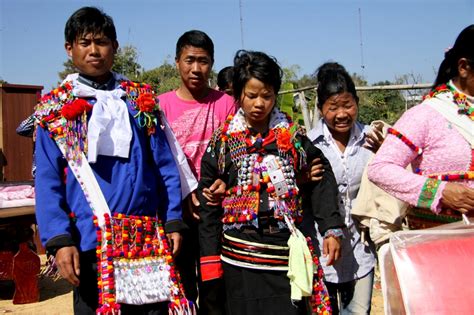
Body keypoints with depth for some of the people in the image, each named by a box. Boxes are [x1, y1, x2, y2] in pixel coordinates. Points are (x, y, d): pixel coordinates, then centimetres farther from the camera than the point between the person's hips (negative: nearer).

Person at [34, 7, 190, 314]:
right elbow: (48, 182, -2)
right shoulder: (54, 109, 3)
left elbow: (165, 165, 5)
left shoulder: (141, 99, 7)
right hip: (90, 241, -1)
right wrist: (59, 239, -13)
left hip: (148, 238, 2)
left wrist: (173, 222, -1)